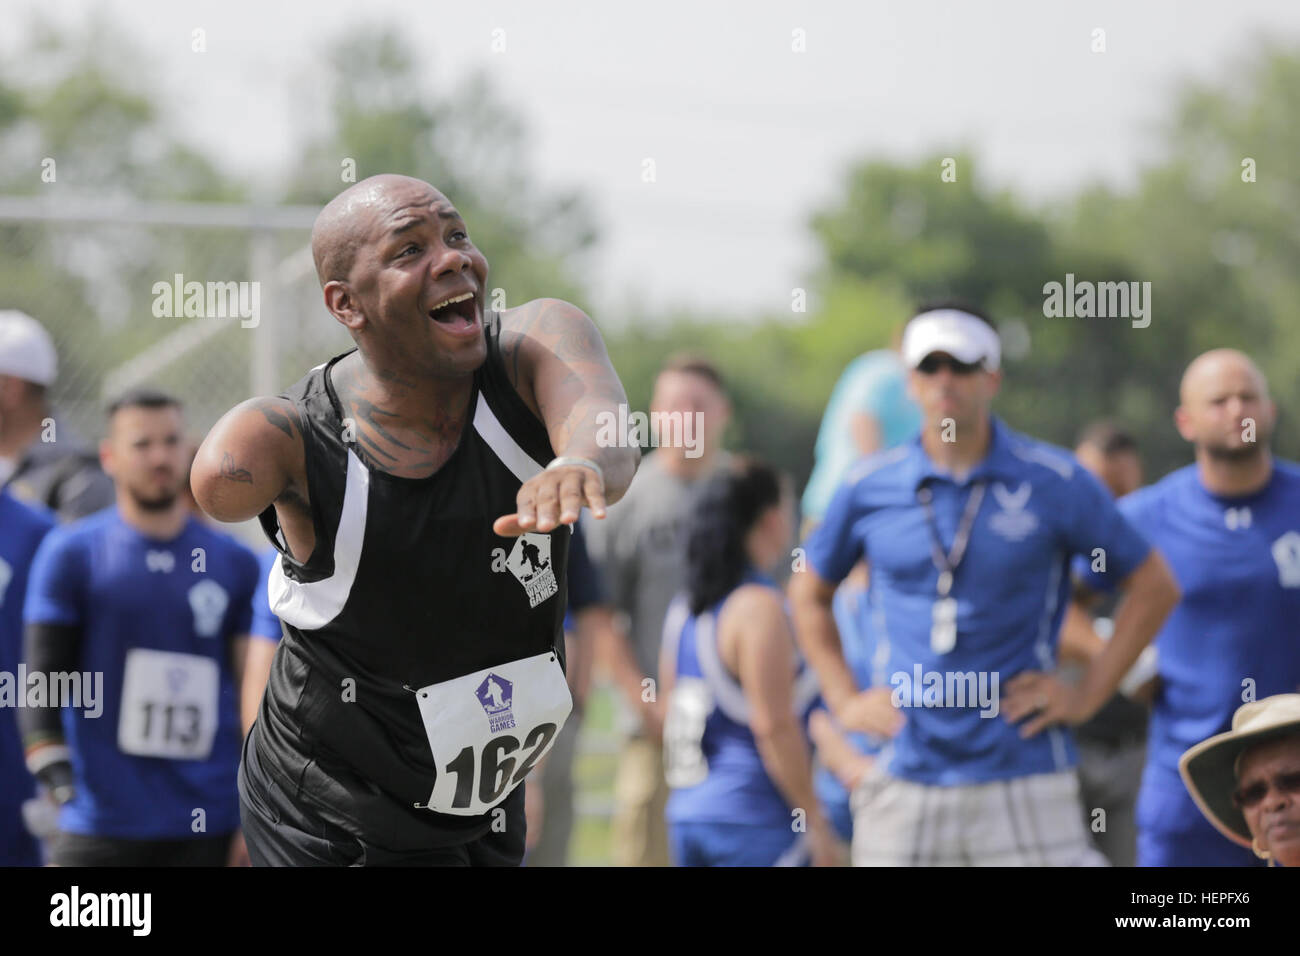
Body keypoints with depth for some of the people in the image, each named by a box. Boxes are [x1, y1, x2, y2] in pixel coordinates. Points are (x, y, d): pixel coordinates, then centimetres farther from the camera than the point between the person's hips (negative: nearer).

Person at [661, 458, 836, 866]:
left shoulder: (683, 608, 12)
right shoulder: (759, 606, -13)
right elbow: (773, 725, -17)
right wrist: (814, 818, -12)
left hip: (686, 813, 9)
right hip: (754, 817, -9)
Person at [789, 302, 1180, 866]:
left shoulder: (1055, 482, 0)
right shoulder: (869, 488, 6)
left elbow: (1155, 587, 7)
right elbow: (809, 593, 22)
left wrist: (1087, 696, 1)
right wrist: (844, 698, 11)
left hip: (1024, 774, -2)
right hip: (906, 779, 2)